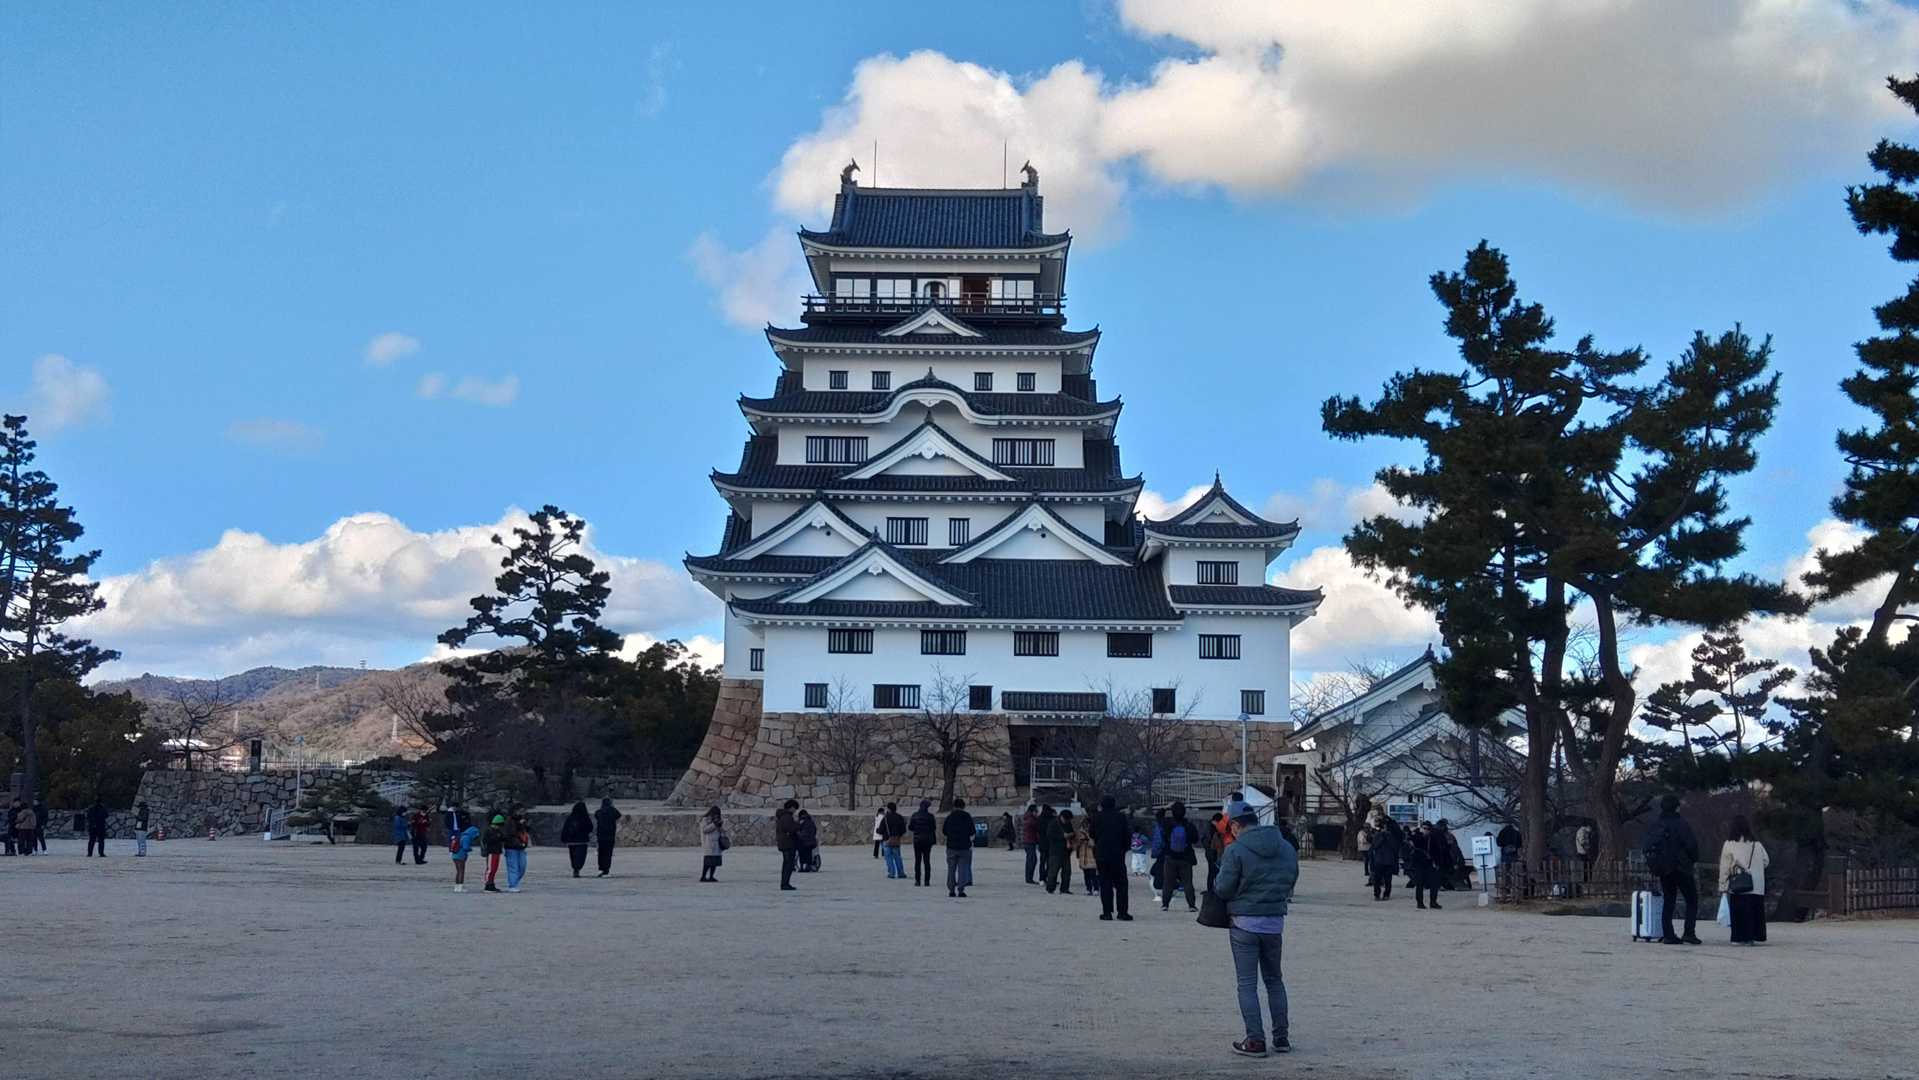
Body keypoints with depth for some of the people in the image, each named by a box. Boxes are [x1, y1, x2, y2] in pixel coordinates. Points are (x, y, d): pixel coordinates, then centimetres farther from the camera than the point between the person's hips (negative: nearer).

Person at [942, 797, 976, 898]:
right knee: (963, 869, 0)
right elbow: (972, 833, -4)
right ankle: (961, 890, -8)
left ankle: (951, 890, 8)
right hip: (964, 847, -1)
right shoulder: (967, 817, -2)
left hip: (951, 847, 1)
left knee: (951, 869, 9)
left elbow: (944, 832, 6)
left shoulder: (949, 817, 3)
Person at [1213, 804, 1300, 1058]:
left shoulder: (1236, 850, -14)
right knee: (1274, 980, 18)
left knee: (1247, 983, 2)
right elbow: (1291, 881, 10)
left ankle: (1255, 1040, -1)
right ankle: (1281, 1037, 19)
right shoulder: (1287, 848, 4)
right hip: (1276, 922, 5)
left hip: (1245, 923, -5)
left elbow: (1223, 889, -13)